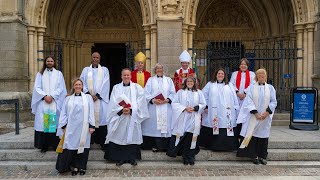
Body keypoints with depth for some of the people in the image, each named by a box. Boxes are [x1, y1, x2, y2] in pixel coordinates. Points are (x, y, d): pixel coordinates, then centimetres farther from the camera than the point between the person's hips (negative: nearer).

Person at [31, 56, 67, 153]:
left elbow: (60, 88, 2)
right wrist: (45, 96, -11)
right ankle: (44, 145, 2)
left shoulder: (59, 74, 10)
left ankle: (55, 144, 3)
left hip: (55, 103, -1)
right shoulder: (40, 74, 12)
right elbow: (37, 87, 4)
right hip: (43, 102, 1)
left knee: (55, 122, -3)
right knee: (43, 123, -3)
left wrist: (52, 96, -10)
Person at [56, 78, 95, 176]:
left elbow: (91, 112, 3)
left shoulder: (88, 97, 9)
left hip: (83, 127, -1)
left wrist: (91, 125, -4)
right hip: (71, 127, 1)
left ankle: (81, 166, 13)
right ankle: (73, 166, 11)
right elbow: (63, 113, 8)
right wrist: (64, 125, -1)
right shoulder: (68, 99, 12)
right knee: (72, 146, -2)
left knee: (82, 145, 1)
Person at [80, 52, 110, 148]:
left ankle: (102, 142, 1)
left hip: (101, 99, -1)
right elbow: (82, 83, 5)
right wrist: (89, 94, -10)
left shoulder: (104, 70, 9)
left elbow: (105, 84, 0)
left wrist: (97, 95, -11)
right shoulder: (86, 70, 14)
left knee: (101, 117, -5)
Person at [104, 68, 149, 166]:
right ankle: (120, 158, 8)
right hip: (119, 117, 1)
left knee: (132, 136, 1)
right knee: (120, 136, -1)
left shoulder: (137, 87, 7)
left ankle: (132, 158, 12)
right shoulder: (116, 87, 9)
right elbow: (114, 103, 1)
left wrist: (131, 110, -15)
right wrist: (121, 110, -15)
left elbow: (140, 102, -2)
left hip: (133, 117, 0)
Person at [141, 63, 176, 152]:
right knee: (154, 126, -3)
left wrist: (167, 100, -11)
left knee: (166, 124, -2)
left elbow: (173, 93, 6)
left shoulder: (169, 80, 14)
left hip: (166, 107, 1)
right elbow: (146, 93, 2)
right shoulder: (151, 80, 11)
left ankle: (164, 146, 5)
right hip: (154, 107, -1)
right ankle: (155, 145, 5)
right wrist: (153, 100, -14)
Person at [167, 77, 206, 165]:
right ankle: (185, 158, 10)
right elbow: (174, 103, 1)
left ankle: (190, 157, 9)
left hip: (193, 120, 0)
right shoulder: (180, 92, 9)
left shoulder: (199, 93, 12)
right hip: (183, 119, 0)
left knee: (191, 137, -3)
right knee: (183, 138, -2)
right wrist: (184, 108, -12)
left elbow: (203, 104, 8)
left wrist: (194, 108, -9)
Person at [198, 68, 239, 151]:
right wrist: (205, 106, -2)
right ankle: (214, 145, 9)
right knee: (213, 131, -1)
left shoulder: (229, 85, 16)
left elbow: (234, 98, 11)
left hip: (227, 114, 1)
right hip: (213, 113, -1)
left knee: (227, 131, -4)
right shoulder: (210, 84, 10)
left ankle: (228, 146, 6)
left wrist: (235, 109, 4)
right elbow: (203, 96, 5)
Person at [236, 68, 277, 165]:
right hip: (253, 116, -1)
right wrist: (256, 113, -14)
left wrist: (267, 112, -10)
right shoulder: (251, 87, 4)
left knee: (263, 135, 3)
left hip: (265, 117, 1)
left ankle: (263, 156, 12)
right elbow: (249, 101, -4)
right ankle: (255, 156, 6)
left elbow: (273, 102, 4)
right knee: (253, 135, -3)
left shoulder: (270, 88, 9)